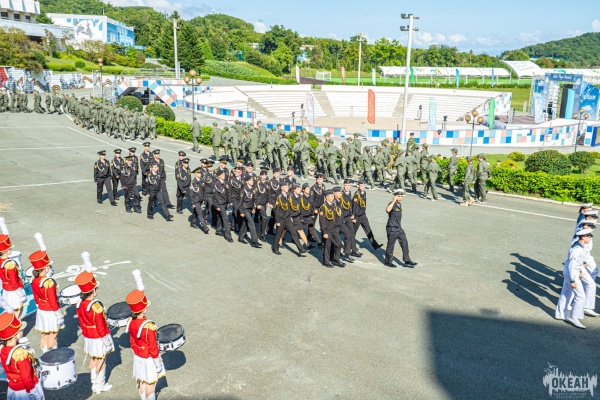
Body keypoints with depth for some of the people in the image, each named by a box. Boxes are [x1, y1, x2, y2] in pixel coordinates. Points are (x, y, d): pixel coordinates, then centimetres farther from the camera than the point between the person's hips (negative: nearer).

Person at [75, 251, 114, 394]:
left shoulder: (80, 304, -8)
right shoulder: (97, 307, -29)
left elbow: (81, 323, 5)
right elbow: (101, 327, -21)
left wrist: (85, 334, 19)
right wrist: (107, 342, -11)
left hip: (88, 337, 6)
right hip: (99, 338, -6)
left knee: (93, 360, 20)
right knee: (101, 361, 11)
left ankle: (94, 385, 33)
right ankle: (101, 385, 24)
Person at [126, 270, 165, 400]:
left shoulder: (131, 323, -11)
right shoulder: (149, 327, -33)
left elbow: (132, 343, 4)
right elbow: (153, 348, -23)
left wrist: (136, 355, 19)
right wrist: (158, 364, -10)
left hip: (138, 357, 7)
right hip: (149, 359, -7)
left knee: (142, 382, 21)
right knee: (150, 383, 12)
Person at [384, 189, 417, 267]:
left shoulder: (399, 204, 9)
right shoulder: (392, 204, -18)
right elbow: (387, 210, -42)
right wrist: (394, 200, -36)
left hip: (399, 228, 8)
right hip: (392, 229, -8)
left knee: (405, 243, 8)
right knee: (390, 245, 4)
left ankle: (407, 260, 17)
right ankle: (388, 262, 18)